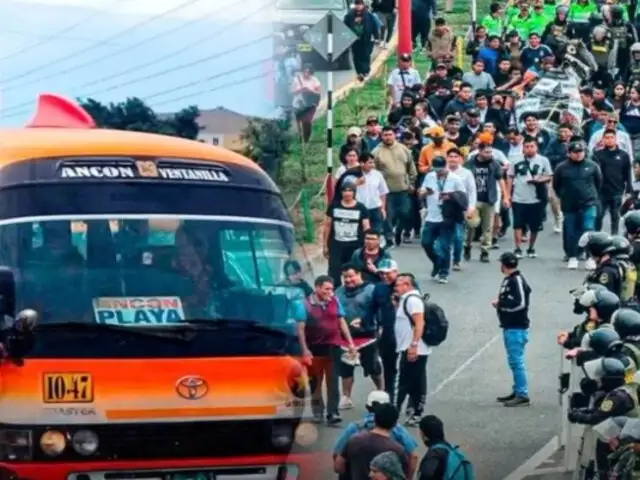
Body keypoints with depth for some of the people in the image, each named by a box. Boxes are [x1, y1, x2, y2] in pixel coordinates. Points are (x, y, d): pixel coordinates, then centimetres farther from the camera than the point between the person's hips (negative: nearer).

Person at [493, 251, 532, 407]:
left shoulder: (517, 280, -16)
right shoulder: (508, 280, 12)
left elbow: (520, 303, -22)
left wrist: (500, 304, -13)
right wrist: (500, 302, -4)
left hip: (517, 329, -10)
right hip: (509, 327, 10)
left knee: (517, 361, -8)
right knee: (514, 361, 15)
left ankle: (522, 395, -5)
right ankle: (517, 392, 23)